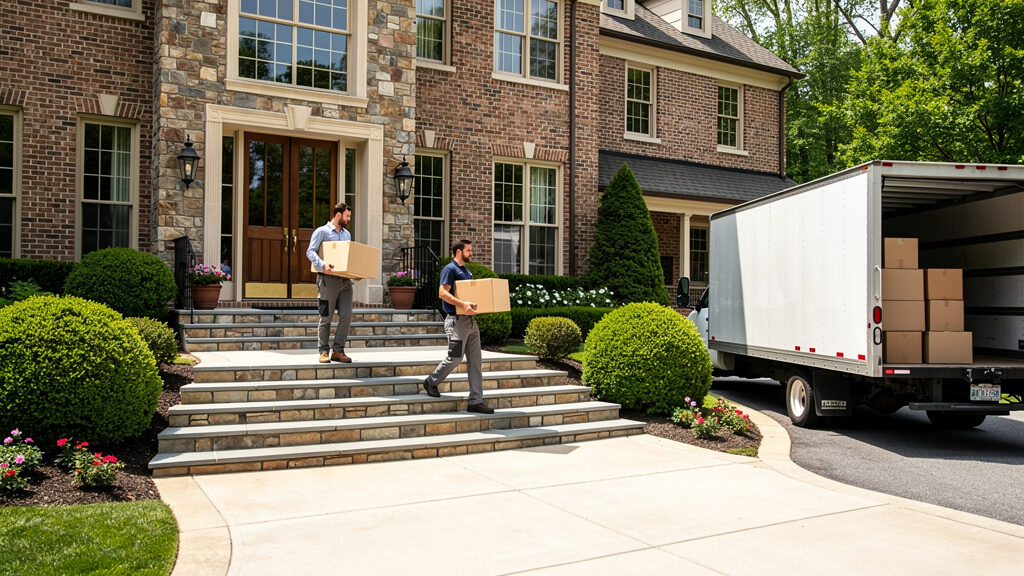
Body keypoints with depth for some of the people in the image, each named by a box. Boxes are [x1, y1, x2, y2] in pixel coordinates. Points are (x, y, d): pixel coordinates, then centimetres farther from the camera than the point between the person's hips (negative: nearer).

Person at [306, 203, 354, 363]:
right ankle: (324, 351, 8)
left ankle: (338, 350, 5)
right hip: (328, 279, -6)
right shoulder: (321, 231, 1)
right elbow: (310, 251, -9)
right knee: (326, 317, 0)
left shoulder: (347, 234, 21)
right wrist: (322, 265, -25)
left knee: (346, 315, -3)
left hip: (345, 280, 6)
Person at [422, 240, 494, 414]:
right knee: (455, 357, -4)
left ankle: (476, 401, 6)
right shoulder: (450, 269, -8)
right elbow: (442, 293, -19)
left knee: (475, 361, 4)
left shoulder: (467, 271, 20)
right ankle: (431, 382, 21)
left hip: (470, 320, 9)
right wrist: (462, 304, -29)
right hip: (456, 321, -9)